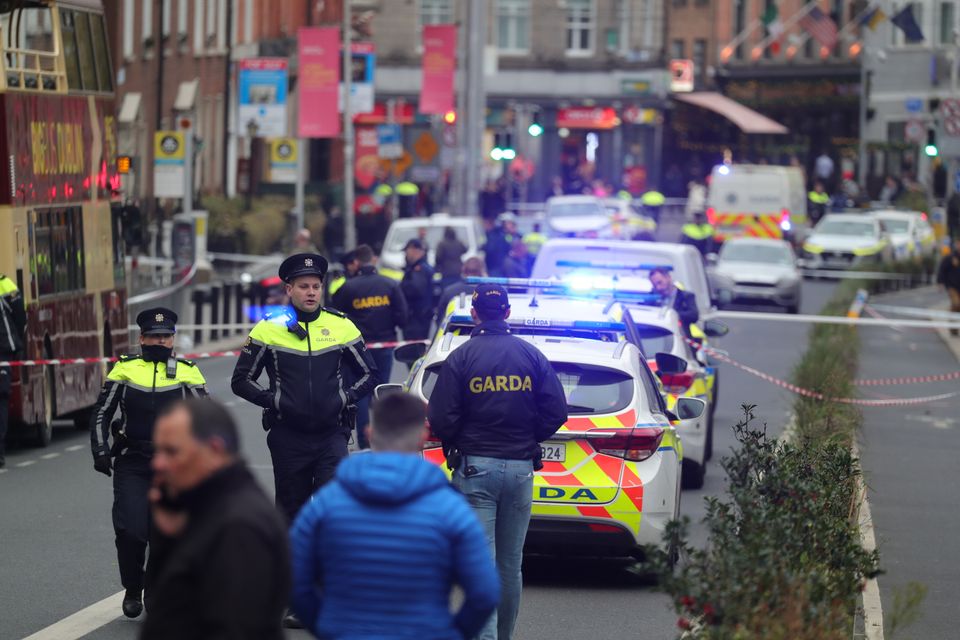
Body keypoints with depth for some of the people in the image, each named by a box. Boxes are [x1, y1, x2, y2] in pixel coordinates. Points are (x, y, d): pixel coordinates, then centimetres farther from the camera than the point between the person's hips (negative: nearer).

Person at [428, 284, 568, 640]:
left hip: (474, 467, -3)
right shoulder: (533, 356, 3)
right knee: (511, 565, 14)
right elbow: (556, 412, 0)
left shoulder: (462, 358, -6)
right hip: (520, 467, 3)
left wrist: (454, 444, 10)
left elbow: (440, 418, -10)